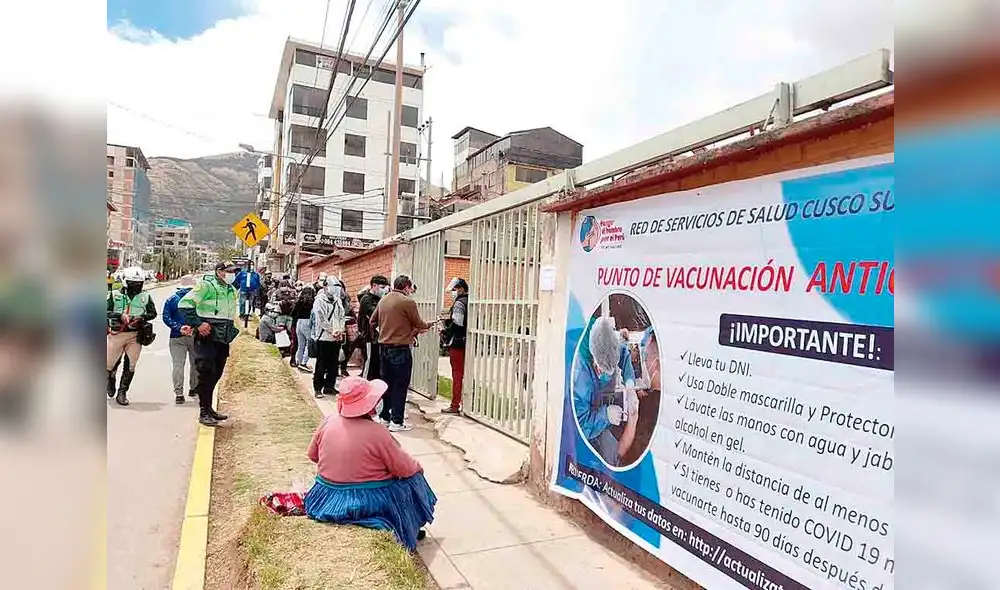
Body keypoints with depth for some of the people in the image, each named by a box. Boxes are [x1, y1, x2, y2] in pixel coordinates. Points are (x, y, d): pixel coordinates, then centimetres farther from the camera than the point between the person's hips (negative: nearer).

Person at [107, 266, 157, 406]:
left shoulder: (145, 297, 6)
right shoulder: (114, 295, 3)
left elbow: (153, 313, 6)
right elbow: (106, 311, -5)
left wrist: (142, 318, -14)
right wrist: (120, 316, -21)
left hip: (135, 335, 1)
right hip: (116, 334, 0)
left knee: (130, 365, -1)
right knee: (110, 363, 10)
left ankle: (122, 392, 10)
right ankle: (110, 380, 43)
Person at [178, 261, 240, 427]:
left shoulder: (232, 290, 15)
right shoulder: (206, 285, -9)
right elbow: (184, 304, -14)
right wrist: (197, 324, -18)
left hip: (223, 338, 7)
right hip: (207, 336, -7)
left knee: (216, 374, 14)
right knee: (206, 373, -6)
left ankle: (209, 408, 26)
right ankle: (204, 412, 2)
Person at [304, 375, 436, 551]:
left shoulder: (329, 421, -9)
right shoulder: (376, 433, -24)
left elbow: (312, 455, 7)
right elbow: (405, 469, -17)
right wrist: (418, 467, 5)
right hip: (368, 504, -6)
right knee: (413, 478, 17)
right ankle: (409, 533, 31)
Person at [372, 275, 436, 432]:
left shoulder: (383, 300, 6)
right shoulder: (408, 302, -13)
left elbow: (373, 321, 15)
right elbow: (418, 324, -6)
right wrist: (430, 325, 14)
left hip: (383, 347, 7)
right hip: (400, 348, -7)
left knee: (387, 382, 17)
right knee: (400, 385, 2)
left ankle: (384, 416, 25)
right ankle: (396, 421, 5)